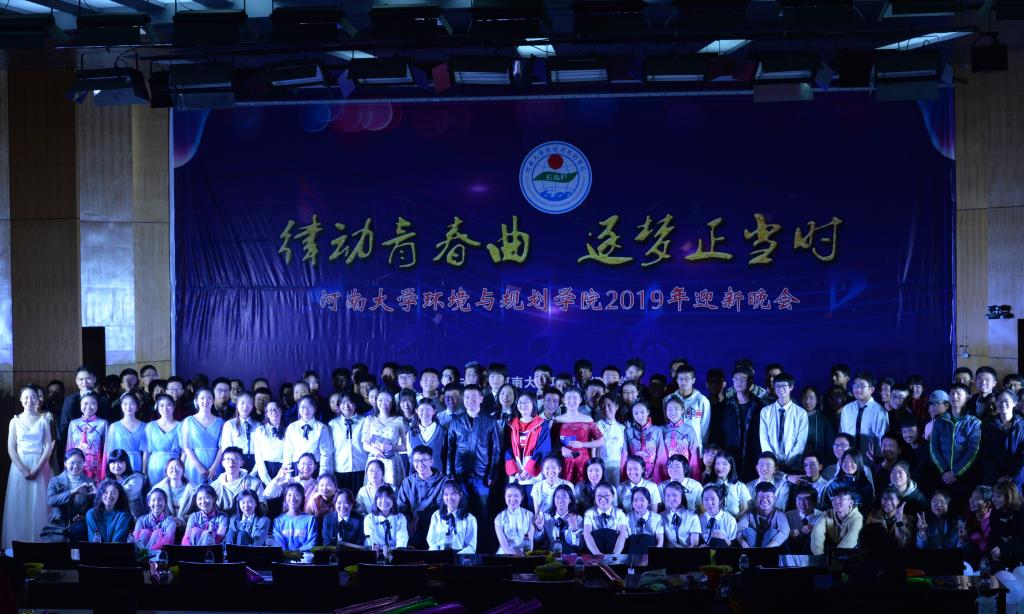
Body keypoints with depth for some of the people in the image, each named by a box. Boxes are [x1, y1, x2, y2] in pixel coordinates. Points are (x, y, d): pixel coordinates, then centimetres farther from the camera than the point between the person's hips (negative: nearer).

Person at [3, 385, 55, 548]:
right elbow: (11, 449, 0)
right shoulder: (15, 421, 6)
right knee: (19, 505, -1)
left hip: (40, 466, -1)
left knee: (38, 505, -2)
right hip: (19, 467, 1)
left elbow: (49, 447, -1)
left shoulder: (44, 420, 4)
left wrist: (36, 468, -12)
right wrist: (23, 469, -11)